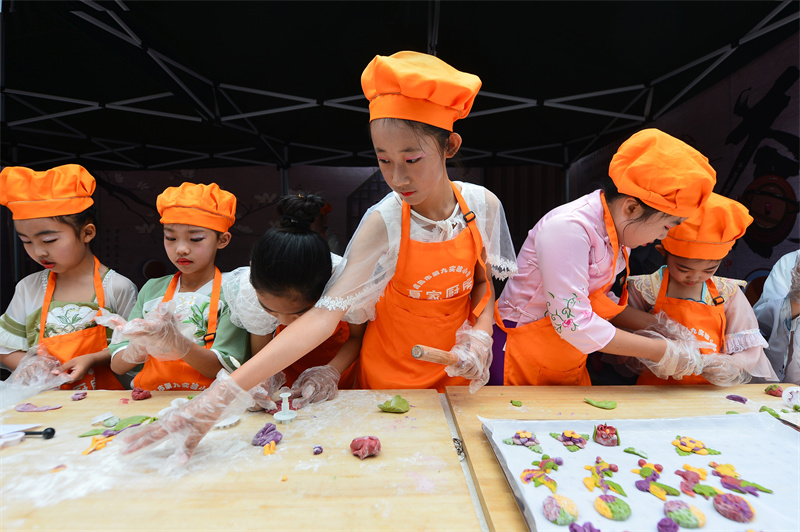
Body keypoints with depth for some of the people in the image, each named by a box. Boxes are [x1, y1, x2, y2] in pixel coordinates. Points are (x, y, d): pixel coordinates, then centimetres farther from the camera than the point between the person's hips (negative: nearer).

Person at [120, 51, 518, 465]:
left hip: (456, 373, 4)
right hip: (390, 377, -3)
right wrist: (222, 395, -35)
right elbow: (326, 314, -30)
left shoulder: (482, 204, -13)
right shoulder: (383, 224, -24)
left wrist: (480, 336, -16)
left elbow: (482, 282, 2)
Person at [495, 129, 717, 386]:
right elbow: (572, 322, -27)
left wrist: (653, 325, -2)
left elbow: (603, 299, 9)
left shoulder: (619, 230, -1)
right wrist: (661, 351, -17)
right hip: (523, 357, -7)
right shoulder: (567, 229, -27)